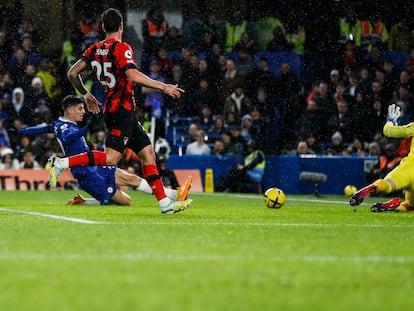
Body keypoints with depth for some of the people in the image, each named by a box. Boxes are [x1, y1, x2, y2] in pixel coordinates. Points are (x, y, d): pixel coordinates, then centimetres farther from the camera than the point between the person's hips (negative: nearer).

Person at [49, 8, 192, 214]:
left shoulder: (95, 49, 10)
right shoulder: (122, 48, -12)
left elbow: (72, 73, 11)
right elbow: (133, 75, -27)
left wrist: (86, 95, 27)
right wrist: (163, 87, -22)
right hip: (122, 110, -9)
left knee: (148, 154, 8)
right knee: (111, 158, -15)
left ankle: (165, 203, 5)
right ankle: (61, 163, -16)